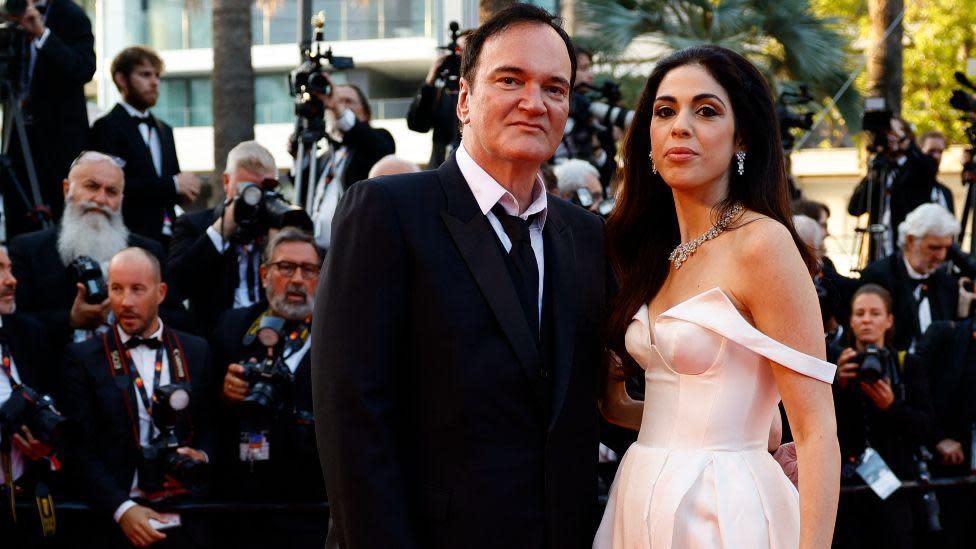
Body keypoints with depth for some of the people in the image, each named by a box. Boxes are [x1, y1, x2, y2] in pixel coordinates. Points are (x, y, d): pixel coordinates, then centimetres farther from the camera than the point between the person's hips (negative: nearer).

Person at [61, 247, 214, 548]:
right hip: (115, 520, -2)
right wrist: (122, 509, -15)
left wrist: (203, 454, -8)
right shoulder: (82, 359, 0)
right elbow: (80, 449, -5)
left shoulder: (196, 352, 7)